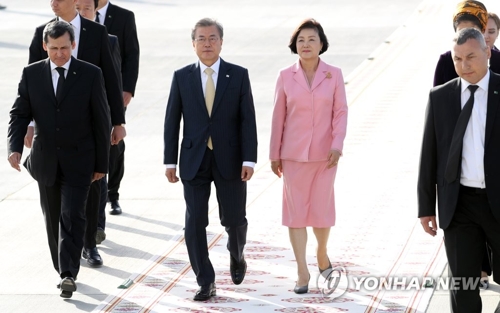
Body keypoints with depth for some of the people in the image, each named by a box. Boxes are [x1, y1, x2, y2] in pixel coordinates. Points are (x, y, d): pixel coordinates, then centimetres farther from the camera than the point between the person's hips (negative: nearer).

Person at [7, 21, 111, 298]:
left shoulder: (90, 75, -4)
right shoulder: (32, 74, 1)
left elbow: (101, 122, -1)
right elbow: (19, 114, 0)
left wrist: (101, 163, -1)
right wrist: (14, 148, -18)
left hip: (78, 161, -3)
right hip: (46, 160, 3)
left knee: (72, 216, -13)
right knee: (53, 220, 10)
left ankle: (68, 274, -16)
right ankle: (65, 271, 23)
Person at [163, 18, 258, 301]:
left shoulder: (238, 75, -1)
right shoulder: (182, 77, 2)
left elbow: (248, 120, -3)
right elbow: (172, 121, 3)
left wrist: (249, 160, -11)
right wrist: (170, 161, -2)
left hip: (229, 160, -1)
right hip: (194, 161, 1)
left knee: (234, 219, 8)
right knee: (195, 223, -4)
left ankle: (237, 256, 40)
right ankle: (206, 282, 3)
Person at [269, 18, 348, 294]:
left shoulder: (333, 75, -1)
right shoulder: (286, 77, -1)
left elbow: (341, 112, -2)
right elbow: (278, 117, 3)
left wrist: (337, 145, -14)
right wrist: (274, 154, 4)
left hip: (324, 153, 0)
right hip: (294, 154, 0)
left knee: (321, 208, 5)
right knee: (296, 210, -1)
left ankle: (322, 254, 33)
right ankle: (302, 272, 2)